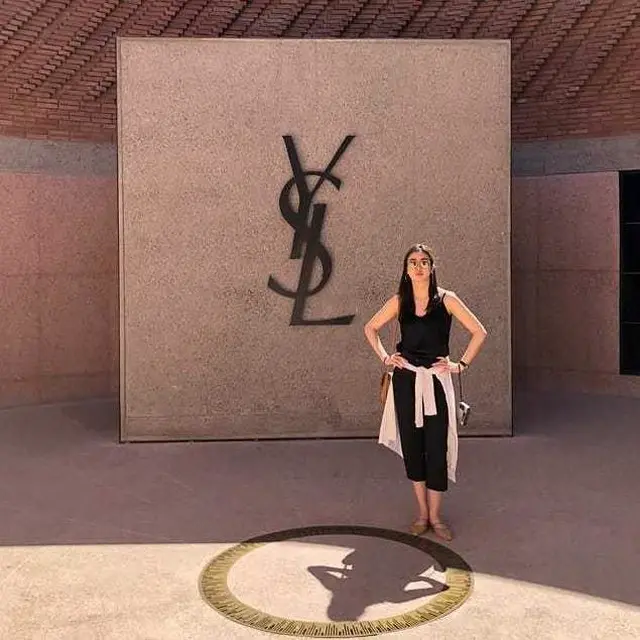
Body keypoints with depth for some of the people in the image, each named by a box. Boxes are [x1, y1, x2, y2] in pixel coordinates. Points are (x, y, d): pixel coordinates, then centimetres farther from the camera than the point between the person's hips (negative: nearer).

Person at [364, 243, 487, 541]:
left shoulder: (446, 299, -2)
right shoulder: (399, 301, 3)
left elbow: (479, 332, 1)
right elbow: (370, 328, 16)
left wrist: (461, 365, -3)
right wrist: (384, 357, 5)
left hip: (436, 381, -2)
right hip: (405, 380, 2)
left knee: (436, 448, -1)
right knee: (412, 445, 7)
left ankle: (435, 516, 13)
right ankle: (422, 512, 21)